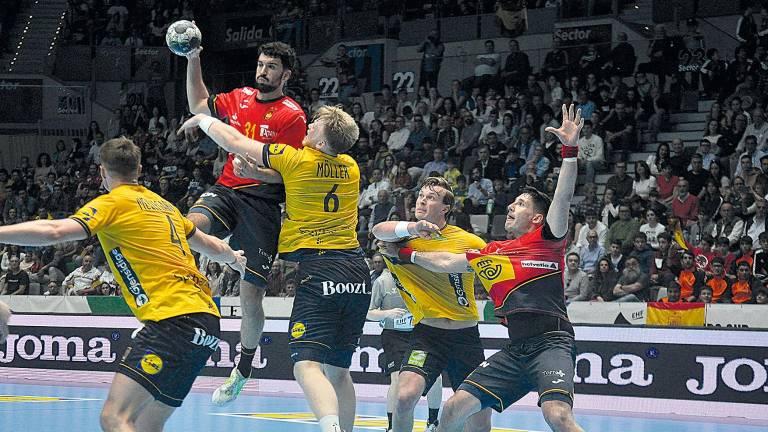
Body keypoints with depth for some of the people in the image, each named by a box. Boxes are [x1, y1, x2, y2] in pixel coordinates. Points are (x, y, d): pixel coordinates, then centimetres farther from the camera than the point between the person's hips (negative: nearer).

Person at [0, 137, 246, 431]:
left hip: (173, 317, -8)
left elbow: (55, 231, -15)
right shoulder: (164, 205, 24)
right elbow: (210, 246, 39)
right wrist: (235, 258, 60)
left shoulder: (113, 202, 2)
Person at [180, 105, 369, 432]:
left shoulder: (296, 159, -4)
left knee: (307, 366, -17)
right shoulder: (350, 167, 10)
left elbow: (233, 142, 7)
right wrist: (258, 172, 14)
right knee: (338, 369, 17)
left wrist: (203, 120, 25)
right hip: (358, 275, 7)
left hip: (319, 270, -7)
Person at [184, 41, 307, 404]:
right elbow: (199, 106, 29)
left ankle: (243, 369, 20)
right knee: (191, 224, -33)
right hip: (226, 191, 4)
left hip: (262, 204, -4)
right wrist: (193, 61, 21)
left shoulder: (292, 115, -4)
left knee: (251, 295, 0)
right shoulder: (239, 98, 12)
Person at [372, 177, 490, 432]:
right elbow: (379, 231, -21)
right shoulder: (406, 236, 0)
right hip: (427, 332, -1)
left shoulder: (469, 242, -2)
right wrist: (412, 228, -40)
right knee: (405, 396, -24)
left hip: (466, 335, 1)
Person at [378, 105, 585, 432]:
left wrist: (570, 150, -23)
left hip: (551, 341, -7)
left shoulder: (547, 239, 2)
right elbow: (446, 263, 31)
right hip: (515, 349, 7)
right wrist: (406, 254, 39)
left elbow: (563, 198, -12)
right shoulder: (490, 252, 21)